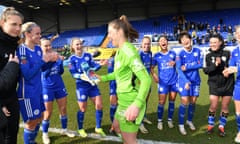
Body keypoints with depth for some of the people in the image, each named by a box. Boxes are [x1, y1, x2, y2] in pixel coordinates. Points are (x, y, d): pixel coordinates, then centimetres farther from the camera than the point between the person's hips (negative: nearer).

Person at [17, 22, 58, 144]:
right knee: (31, 122, 6)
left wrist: (50, 60, -6)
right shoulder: (21, 50, -19)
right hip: (27, 92, -8)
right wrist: (43, 60, -23)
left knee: (38, 119, 19)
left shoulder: (38, 48, 3)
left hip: (38, 90, 8)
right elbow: (27, 74, -24)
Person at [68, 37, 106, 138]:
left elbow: (94, 66, -2)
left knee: (99, 105, 4)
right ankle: (80, 129, 31)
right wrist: (81, 76, -30)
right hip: (81, 86, -3)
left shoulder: (88, 55, 3)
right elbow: (73, 73, -13)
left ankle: (98, 128, 23)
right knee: (82, 109, 7)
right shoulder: (72, 59, -5)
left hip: (93, 84, 4)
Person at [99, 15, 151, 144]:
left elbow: (146, 79, -30)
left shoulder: (128, 51, -22)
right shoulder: (120, 51, 9)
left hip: (130, 103, -10)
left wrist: (137, 104, -42)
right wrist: (103, 78, 27)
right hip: (123, 101, 10)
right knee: (116, 126, 30)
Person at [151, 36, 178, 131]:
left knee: (172, 101, 10)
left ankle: (170, 120, 25)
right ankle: (160, 121, 14)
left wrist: (175, 63, -9)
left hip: (174, 81, 2)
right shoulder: (156, 55, 1)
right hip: (163, 82, -2)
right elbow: (152, 67, 5)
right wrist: (154, 75, -12)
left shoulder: (173, 53, 6)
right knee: (161, 102, -2)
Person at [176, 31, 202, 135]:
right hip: (184, 81, -3)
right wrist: (186, 81, -27)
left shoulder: (197, 51, 1)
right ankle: (181, 124, 7)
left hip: (195, 81, 3)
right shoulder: (180, 54, -9)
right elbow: (179, 69, -16)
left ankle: (190, 121, 32)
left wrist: (187, 67, -16)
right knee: (184, 102, -6)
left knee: (193, 102, 11)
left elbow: (200, 64, -6)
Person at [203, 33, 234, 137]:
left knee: (225, 107, 9)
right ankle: (210, 125, 23)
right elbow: (205, 70, -8)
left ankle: (221, 126, 26)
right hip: (214, 85, 0)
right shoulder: (208, 55, -1)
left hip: (228, 85, 1)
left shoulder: (227, 53, -3)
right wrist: (215, 65, -24)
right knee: (213, 106, 1)